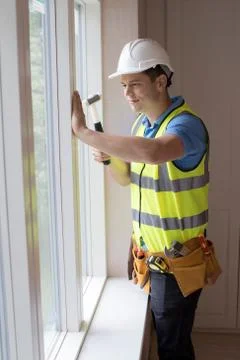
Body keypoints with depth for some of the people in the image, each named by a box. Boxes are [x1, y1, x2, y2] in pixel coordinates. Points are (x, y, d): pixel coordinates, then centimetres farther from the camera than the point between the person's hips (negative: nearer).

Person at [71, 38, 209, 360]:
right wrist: (108, 158, -8)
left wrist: (83, 132, -39)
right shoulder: (141, 123, 5)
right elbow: (127, 179, 14)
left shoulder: (186, 124, -22)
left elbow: (153, 153, -45)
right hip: (148, 252, 7)